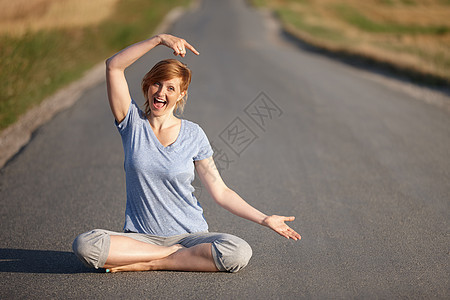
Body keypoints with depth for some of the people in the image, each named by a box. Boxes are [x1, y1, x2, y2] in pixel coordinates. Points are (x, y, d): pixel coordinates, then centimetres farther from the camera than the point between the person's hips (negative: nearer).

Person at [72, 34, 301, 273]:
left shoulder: (193, 135, 1)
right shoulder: (133, 123, 1)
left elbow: (221, 192, 3)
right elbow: (113, 66, -10)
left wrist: (265, 220, -3)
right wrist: (159, 39, -15)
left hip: (189, 235, 0)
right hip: (140, 236, 0)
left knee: (238, 253, -29)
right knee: (85, 245, -29)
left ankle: (147, 264, -16)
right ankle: (176, 254, -14)